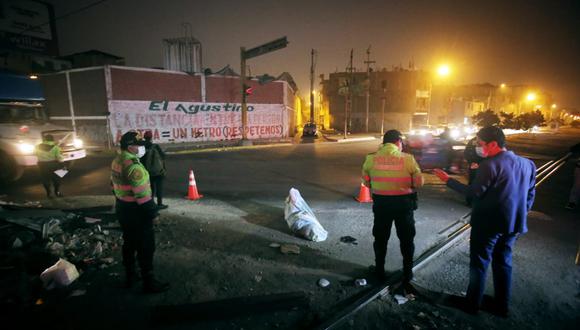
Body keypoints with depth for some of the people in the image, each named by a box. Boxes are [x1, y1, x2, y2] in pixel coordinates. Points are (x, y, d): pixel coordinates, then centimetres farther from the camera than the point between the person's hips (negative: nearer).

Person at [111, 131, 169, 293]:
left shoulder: (117, 161, 6)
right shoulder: (133, 165, -25)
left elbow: (115, 184, 15)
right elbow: (142, 194, -25)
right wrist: (152, 212, -15)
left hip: (122, 208, 10)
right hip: (136, 211, -10)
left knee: (129, 243, 21)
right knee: (146, 247, 2)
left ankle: (130, 276, 36)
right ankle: (149, 283, 13)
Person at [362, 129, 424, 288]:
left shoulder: (371, 158, -8)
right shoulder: (408, 159, -13)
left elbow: (366, 182, 2)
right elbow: (419, 182, -6)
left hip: (381, 203, 1)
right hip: (404, 203, -1)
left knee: (380, 238, 18)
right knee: (406, 239, 18)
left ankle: (380, 271, 30)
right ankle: (407, 272, 29)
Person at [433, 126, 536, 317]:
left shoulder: (490, 165, -20)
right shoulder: (527, 164, 5)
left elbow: (474, 192, -18)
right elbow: (530, 194, 11)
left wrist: (448, 181, -11)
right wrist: (520, 214, 21)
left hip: (488, 224, -7)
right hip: (513, 224, 7)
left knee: (479, 264, 8)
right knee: (503, 263, 20)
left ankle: (473, 304, 22)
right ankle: (502, 307, 30)